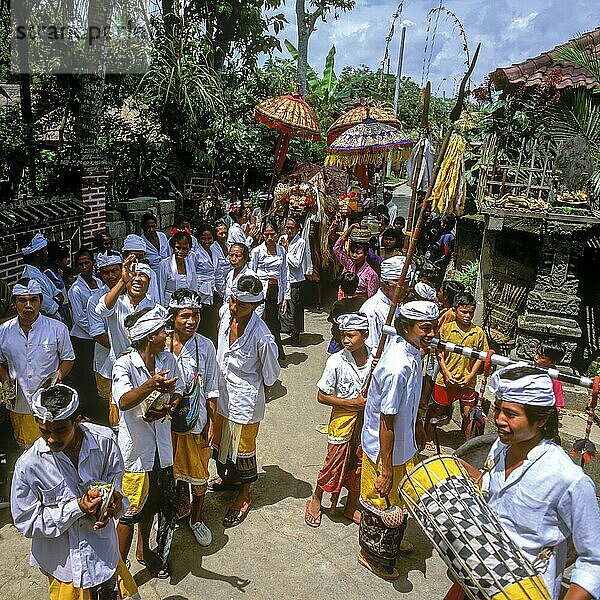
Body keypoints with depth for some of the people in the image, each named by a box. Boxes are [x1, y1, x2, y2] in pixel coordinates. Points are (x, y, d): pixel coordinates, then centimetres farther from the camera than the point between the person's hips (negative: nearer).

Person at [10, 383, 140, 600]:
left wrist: (116, 500, -21)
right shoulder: (28, 465, -21)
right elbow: (26, 522, -13)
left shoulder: (105, 440, -17)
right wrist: (78, 506, -24)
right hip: (64, 564, -2)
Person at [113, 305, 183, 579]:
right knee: (131, 511, 7)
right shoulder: (124, 365, -20)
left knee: (152, 503, 22)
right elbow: (123, 402, -36)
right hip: (136, 447, -5)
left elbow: (178, 392, 8)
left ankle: (144, 551, 45)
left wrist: (166, 408, -14)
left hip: (161, 445, 6)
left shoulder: (168, 359, -3)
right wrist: (150, 386, -54)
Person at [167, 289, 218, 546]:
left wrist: (211, 423, -3)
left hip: (196, 420, 0)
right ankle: (179, 510, 48)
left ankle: (196, 519, 38)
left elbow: (211, 390, -4)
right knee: (171, 470, 20)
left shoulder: (205, 347, -11)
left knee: (198, 474, 13)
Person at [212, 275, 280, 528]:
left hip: (245, 400, -6)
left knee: (242, 448, 13)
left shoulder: (262, 337, -31)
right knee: (220, 440, 26)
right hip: (221, 393, 7)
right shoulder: (227, 316, -12)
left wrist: (250, 390, 0)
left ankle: (244, 495, 39)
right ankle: (229, 476, 55)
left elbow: (270, 376, -14)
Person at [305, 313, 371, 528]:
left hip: (367, 420, 3)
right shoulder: (336, 361, -17)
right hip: (342, 419, -3)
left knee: (359, 466, 15)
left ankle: (350, 508, 37)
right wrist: (353, 402, -17)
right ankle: (315, 500, 35)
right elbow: (322, 396, -12)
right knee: (334, 464, 8)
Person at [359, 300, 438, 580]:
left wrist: (417, 426, 25)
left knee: (402, 499, 29)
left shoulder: (412, 352, -5)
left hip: (403, 444, 9)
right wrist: (386, 471, -23)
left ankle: (392, 541, 54)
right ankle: (373, 554, 40)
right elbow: (386, 423, -30)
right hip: (386, 451, -9)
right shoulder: (398, 367, -35)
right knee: (383, 503, 15)